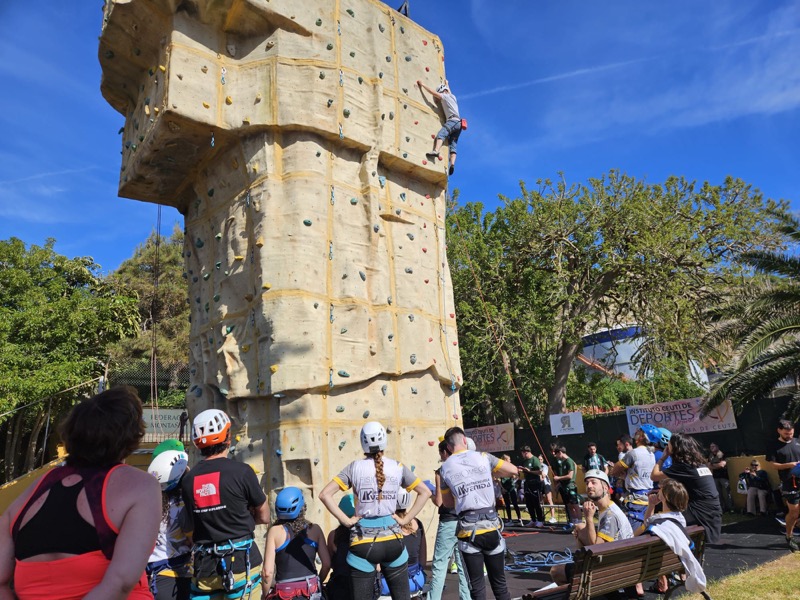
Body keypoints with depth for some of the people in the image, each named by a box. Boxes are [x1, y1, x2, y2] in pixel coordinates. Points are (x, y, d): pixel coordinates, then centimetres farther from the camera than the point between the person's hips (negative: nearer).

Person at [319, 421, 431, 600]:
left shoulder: (355, 467, -3)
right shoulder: (398, 467, 2)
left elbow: (325, 494, -9)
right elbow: (425, 492, 6)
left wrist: (346, 520, -5)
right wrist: (405, 519, 5)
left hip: (363, 543, -1)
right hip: (393, 540, 2)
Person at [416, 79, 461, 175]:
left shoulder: (445, 96, 6)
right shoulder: (452, 97, 29)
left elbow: (432, 92, 4)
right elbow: (448, 90, 53)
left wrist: (422, 84, 13)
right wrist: (446, 84, 69)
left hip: (453, 120, -8)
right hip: (458, 123, 8)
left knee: (441, 134, -27)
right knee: (453, 145, -4)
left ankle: (436, 151, -52)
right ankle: (452, 164, -20)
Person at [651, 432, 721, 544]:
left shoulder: (683, 466, -14)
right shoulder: (700, 464, 12)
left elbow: (655, 476, -11)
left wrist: (663, 456, 0)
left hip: (703, 517, -9)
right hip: (711, 515, 9)